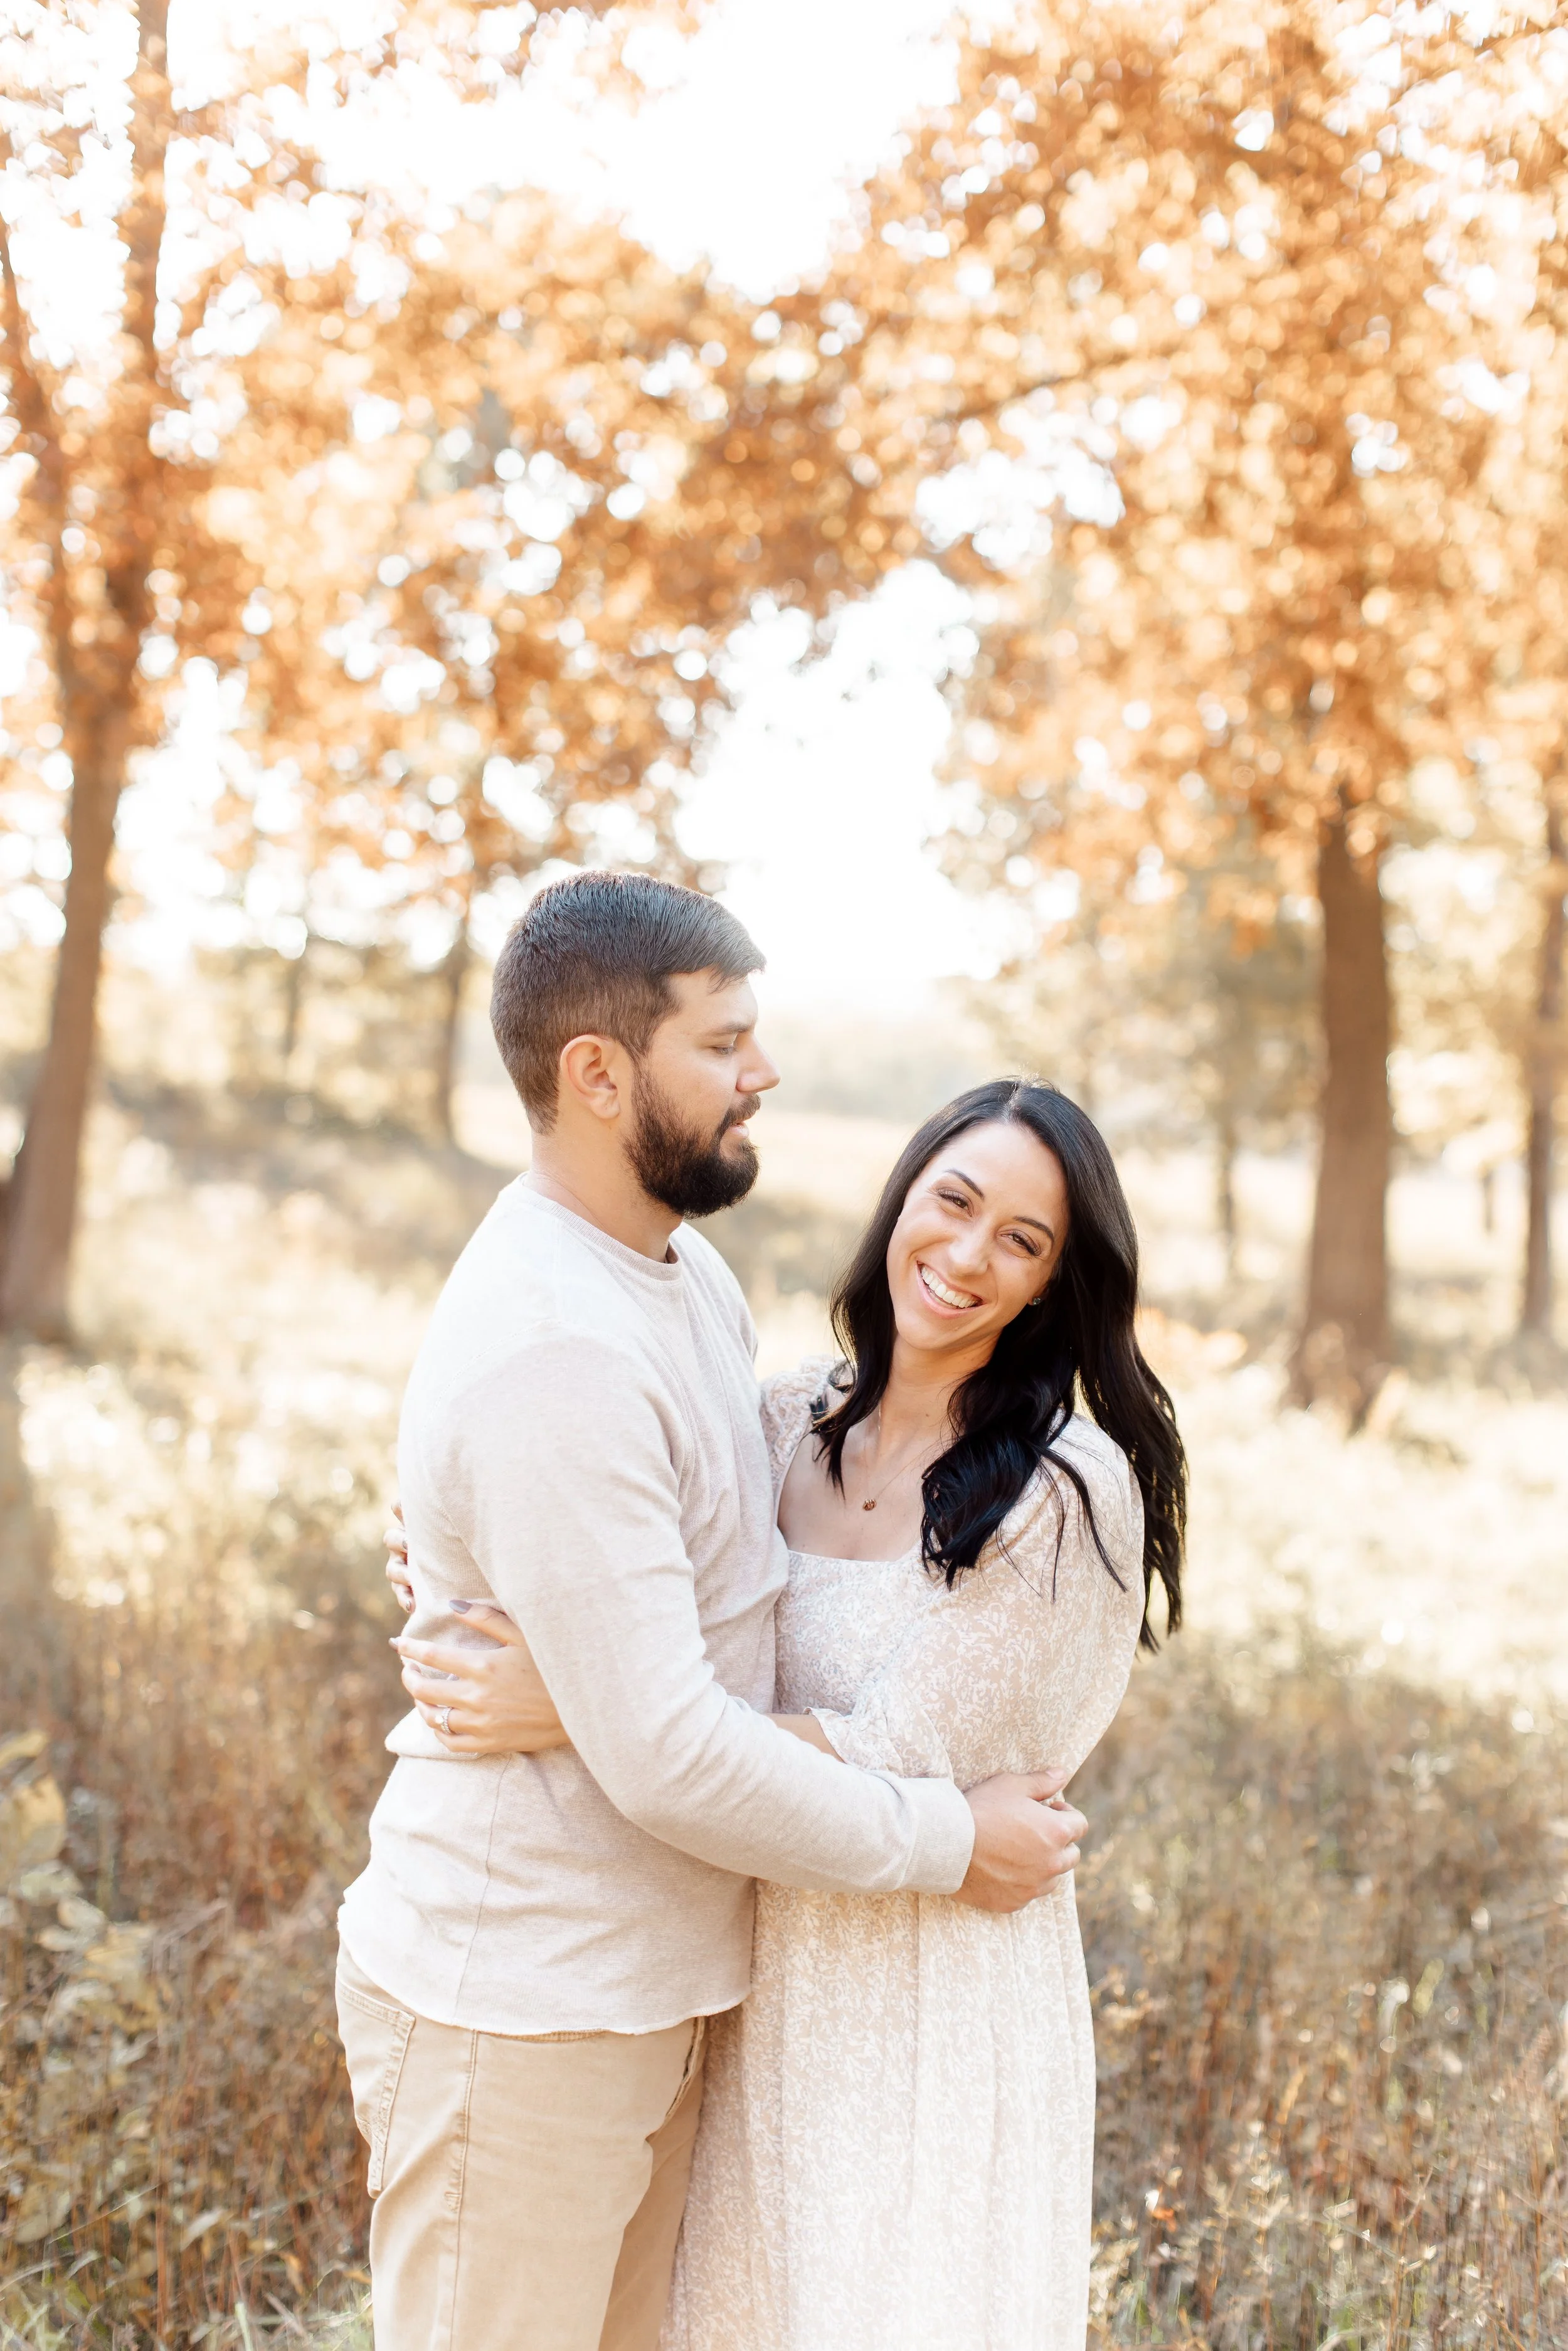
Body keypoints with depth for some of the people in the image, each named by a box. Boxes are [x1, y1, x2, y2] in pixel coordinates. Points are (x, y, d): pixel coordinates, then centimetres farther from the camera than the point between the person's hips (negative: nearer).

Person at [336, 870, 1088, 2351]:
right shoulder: (552, 1353, -26)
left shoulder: (685, 1271, 7)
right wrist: (947, 1843, -14)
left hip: (649, 1985, 9)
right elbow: (665, 1756, -26)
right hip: (520, 2012, -9)